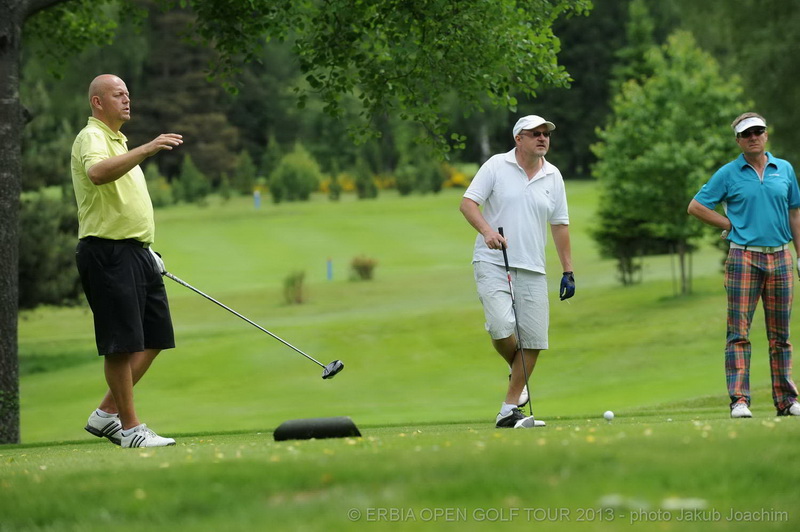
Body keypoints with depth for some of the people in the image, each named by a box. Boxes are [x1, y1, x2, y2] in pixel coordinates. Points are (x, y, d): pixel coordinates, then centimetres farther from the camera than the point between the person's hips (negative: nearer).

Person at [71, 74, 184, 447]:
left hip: (136, 252, 10)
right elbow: (97, 172, -35)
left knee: (154, 338, 9)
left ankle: (106, 415, 16)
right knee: (122, 343, -7)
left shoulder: (118, 140, 22)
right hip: (107, 252, -10)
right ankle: (130, 427, -3)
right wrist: (146, 150, -43)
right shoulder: (91, 138, -10)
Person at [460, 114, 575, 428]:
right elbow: (468, 203, -4)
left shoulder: (553, 177, 10)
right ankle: (515, 372, 13)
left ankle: (509, 410, 6)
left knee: (534, 339, -3)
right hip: (492, 263, -4)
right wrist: (487, 231, -23)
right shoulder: (496, 166, -2)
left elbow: (560, 225, 15)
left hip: (532, 269, 4)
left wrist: (568, 271, 11)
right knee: (502, 327, -21)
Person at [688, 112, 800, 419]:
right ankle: (739, 401, -10)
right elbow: (696, 206, 6)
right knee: (739, 333, -8)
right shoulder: (728, 174, 2)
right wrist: (731, 225, 0)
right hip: (744, 258, -3)